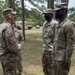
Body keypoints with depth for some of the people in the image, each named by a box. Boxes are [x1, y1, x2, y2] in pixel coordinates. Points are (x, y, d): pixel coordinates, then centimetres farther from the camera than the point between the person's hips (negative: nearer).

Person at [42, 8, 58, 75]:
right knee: (45, 67, 18)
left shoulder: (55, 24, -14)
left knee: (51, 68, 2)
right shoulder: (44, 24, 12)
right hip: (44, 49, 8)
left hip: (51, 50, -8)